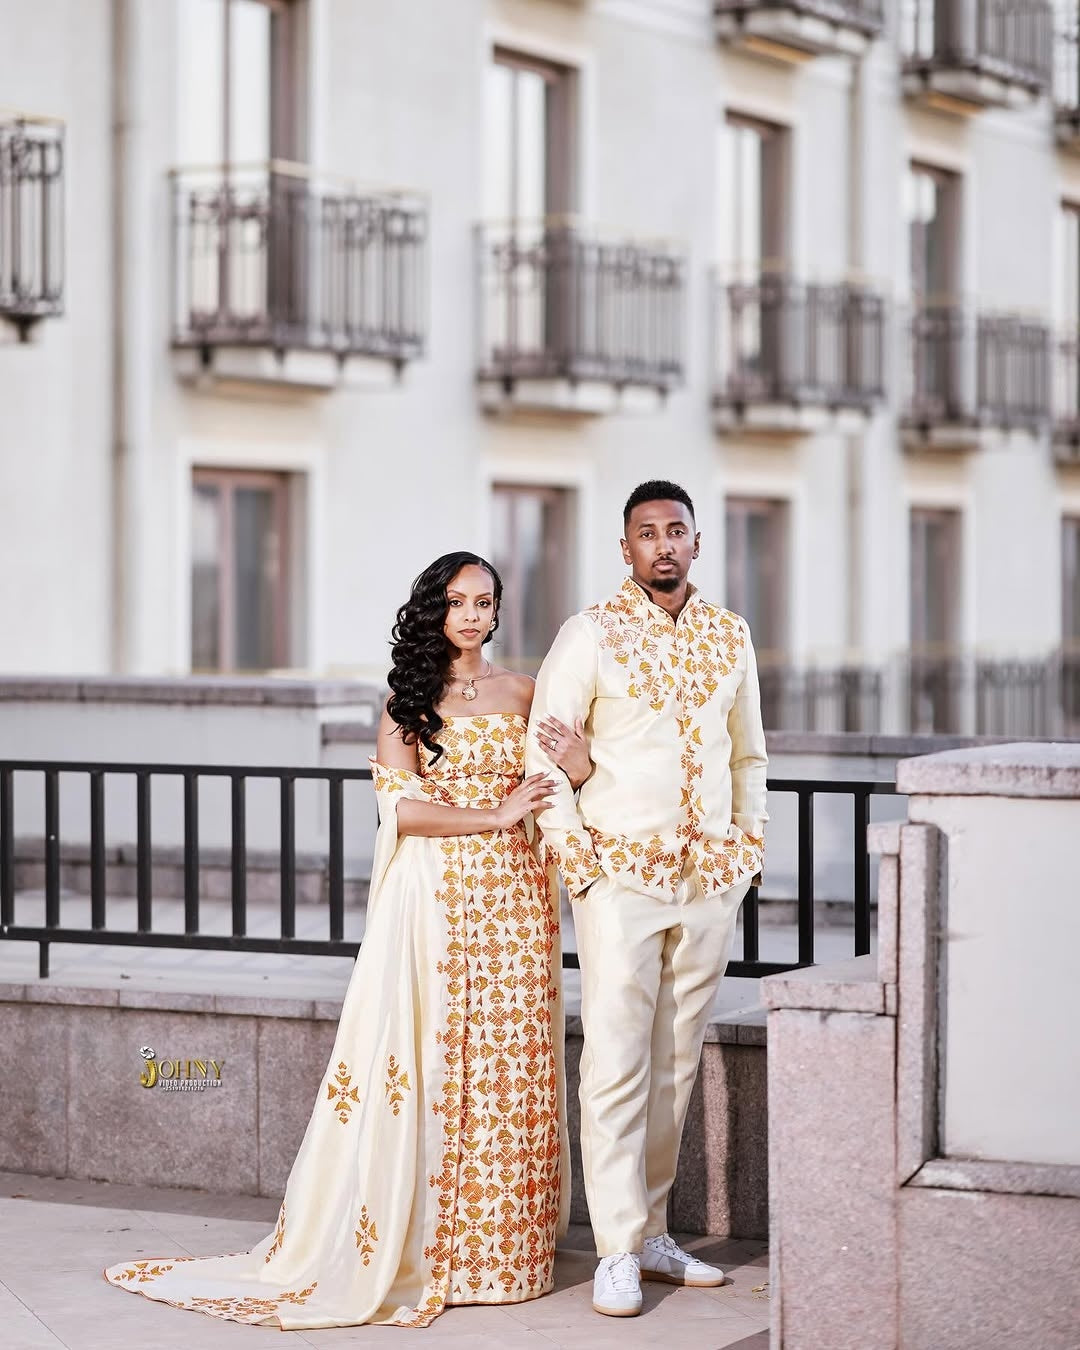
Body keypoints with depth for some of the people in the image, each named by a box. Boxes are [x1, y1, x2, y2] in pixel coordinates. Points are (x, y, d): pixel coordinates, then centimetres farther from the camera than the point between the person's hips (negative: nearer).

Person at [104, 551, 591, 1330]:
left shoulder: (521, 694, 12)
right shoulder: (407, 698, 3)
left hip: (512, 900, 3)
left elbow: (549, 790, 17)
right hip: (434, 902, -3)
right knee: (427, 1067, -4)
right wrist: (493, 816, -11)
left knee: (511, 1067, 2)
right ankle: (416, 1243, 4)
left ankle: (503, 1243, 10)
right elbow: (400, 806, -7)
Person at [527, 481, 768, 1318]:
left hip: (711, 877, 4)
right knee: (617, 1061, -7)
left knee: (677, 1062, 8)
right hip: (622, 874, -4)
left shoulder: (730, 635, 11)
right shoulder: (591, 635, -2)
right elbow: (542, 753, -3)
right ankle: (618, 1253, -5)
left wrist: (749, 844, 11)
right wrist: (577, 860, -8)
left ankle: (651, 1232, 16)